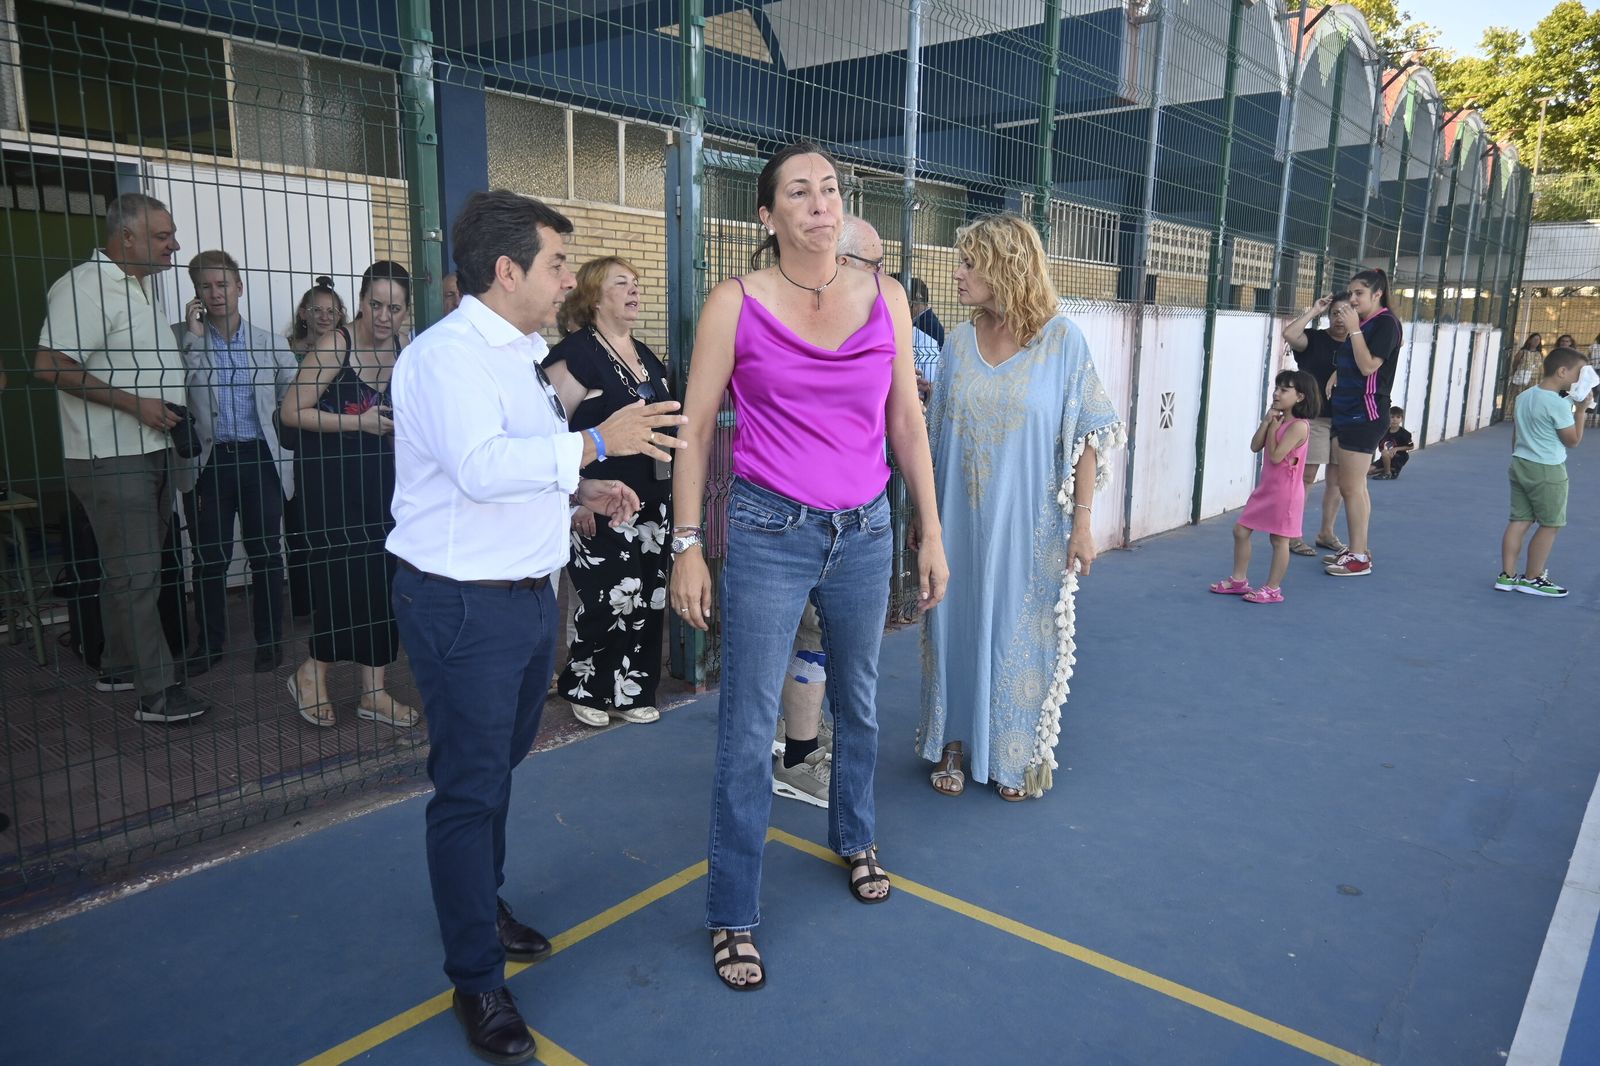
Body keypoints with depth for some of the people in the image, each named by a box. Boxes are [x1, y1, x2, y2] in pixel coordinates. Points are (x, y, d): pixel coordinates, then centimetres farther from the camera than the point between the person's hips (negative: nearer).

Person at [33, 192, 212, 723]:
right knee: (135, 574, -7)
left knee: (133, 569, 16)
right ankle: (157, 692, -2)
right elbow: (50, 365, -22)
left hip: (152, 451, 9)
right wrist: (135, 403, -21)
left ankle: (119, 667, 28)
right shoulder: (84, 286, -14)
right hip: (110, 458, -9)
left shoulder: (144, 285, 16)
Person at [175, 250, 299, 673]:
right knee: (210, 557, 7)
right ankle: (209, 643, 21)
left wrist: (287, 451, 0)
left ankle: (270, 641, 18)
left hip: (260, 458, 0)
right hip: (208, 459, 0)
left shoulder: (271, 345, 5)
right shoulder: (183, 339, 3)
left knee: (266, 553, 6)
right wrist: (194, 335, -12)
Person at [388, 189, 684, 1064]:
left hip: (528, 596, 9)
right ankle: (477, 983, 18)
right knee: (470, 789, 2)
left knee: (497, 769, 24)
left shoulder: (520, 354, 14)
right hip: (464, 605, -9)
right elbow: (482, 468, -32)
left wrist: (582, 491, 8)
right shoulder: (448, 354, -18)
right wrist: (595, 443, -29)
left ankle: (484, 903, 45)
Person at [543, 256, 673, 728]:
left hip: (652, 501, 8)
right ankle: (586, 689, 13)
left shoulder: (646, 356, 16)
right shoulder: (575, 352, -9)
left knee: (647, 599, 8)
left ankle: (631, 692, 22)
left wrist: (671, 491, 22)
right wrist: (574, 496, -19)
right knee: (608, 599, -8)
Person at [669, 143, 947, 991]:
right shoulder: (735, 303, -5)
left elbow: (907, 421, 8)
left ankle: (854, 837, 47)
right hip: (769, 533, -3)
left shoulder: (885, 298, 3)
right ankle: (733, 915, 17)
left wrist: (931, 533, 7)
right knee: (748, 729, 1)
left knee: (858, 701, 20)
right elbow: (694, 428, -3)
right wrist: (687, 546, -7)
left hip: (865, 531, 4)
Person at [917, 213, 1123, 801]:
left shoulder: (1062, 340, -7)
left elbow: (1087, 437, -6)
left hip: (1029, 526, -3)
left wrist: (1082, 520, -10)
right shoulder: (958, 343, 4)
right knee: (956, 626, 10)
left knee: (1021, 634, 8)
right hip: (960, 522, 3)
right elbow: (935, 436, 10)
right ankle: (953, 744, 28)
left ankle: (1020, 755, 27)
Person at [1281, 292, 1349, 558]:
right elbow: (1289, 333, -21)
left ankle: (1326, 532, 23)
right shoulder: (1314, 339, -2)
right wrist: (1314, 310, -12)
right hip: (1314, 417, -4)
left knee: (1337, 478, 9)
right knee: (1306, 475, -5)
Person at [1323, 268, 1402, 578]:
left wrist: (1354, 329, -18)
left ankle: (1359, 558, -3)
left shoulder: (1385, 322, -10)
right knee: (1352, 486, 13)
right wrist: (1333, 378, 6)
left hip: (1365, 414, -9)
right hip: (1347, 411, 9)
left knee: (1352, 487, -8)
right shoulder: (1362, 323, 14)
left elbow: (1368, 366, -19)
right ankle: (1357, 550, 21)